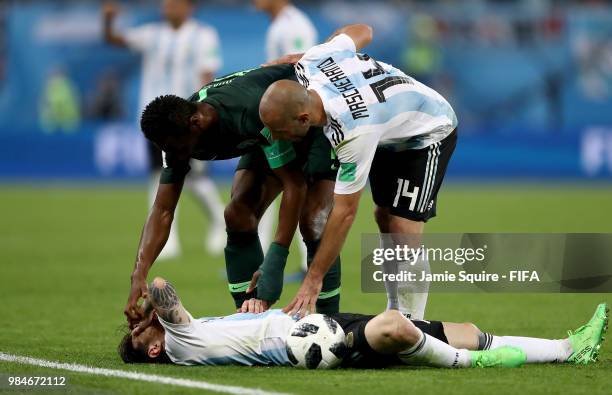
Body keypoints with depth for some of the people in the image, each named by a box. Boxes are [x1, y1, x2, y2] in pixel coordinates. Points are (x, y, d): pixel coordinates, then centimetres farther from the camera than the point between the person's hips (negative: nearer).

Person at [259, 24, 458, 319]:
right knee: (384, 218, 9)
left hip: (428, 134, -9)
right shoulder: (311, 62, -25)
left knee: (404, 231, -18)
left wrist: (313, 279, -27)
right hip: (391, 134, 9)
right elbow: (362, 31, -3)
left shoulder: (354, 133, -43)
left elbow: (345, 212, -34)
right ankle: (394, 315, 17)